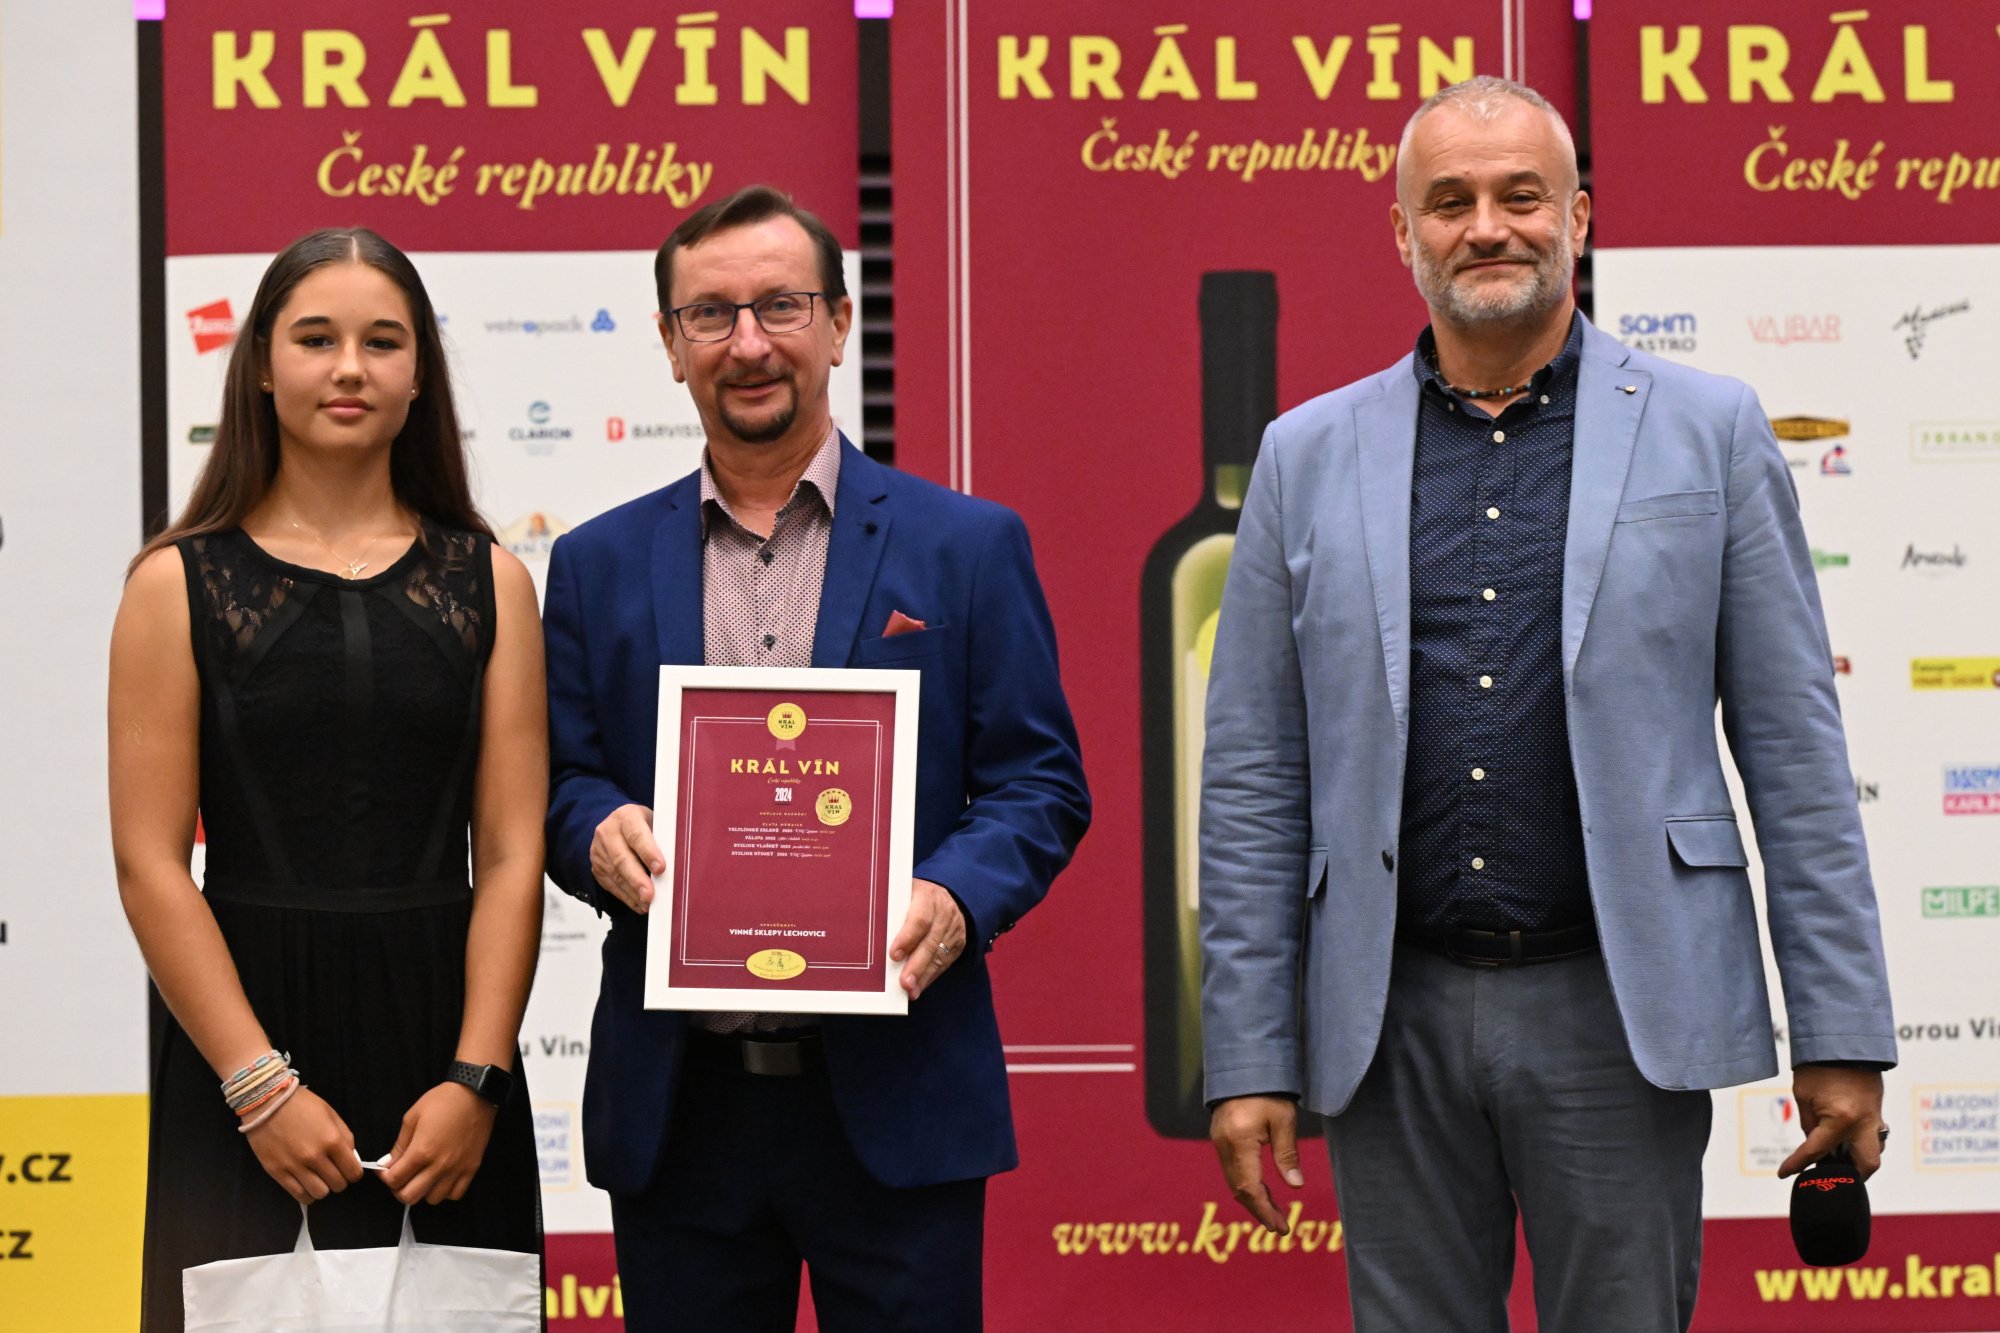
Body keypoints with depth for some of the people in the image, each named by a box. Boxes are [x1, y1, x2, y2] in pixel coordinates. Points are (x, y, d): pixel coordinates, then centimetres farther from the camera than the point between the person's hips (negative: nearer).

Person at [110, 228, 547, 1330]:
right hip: (242, 1027, -2)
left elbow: (512, 855, 2)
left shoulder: (488, 583, 8)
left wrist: (475, 1079, -9)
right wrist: (259, 1085, -12)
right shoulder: (180, 582, 2)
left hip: (443, 1043, 2)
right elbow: (150, 864, -4)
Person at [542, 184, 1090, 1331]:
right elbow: (558, 784, 11)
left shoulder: (969, 547, 5)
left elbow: (1041, 783, 2)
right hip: (677, 1107, 2)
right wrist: (600, 833, -12)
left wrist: (955, 899, -17)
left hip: (897, 1099, -2)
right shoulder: (599, 565, 11)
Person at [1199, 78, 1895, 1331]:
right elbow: (1253, 782, 7)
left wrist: (1842, 1036, -2)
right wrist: (1250, 1060, 2)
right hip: (1396, 1022, 2)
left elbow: (1796, 749, 2)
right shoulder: (1310, 456, 7)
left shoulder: (1709, 432, 4)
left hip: (1617, 1009, -1)